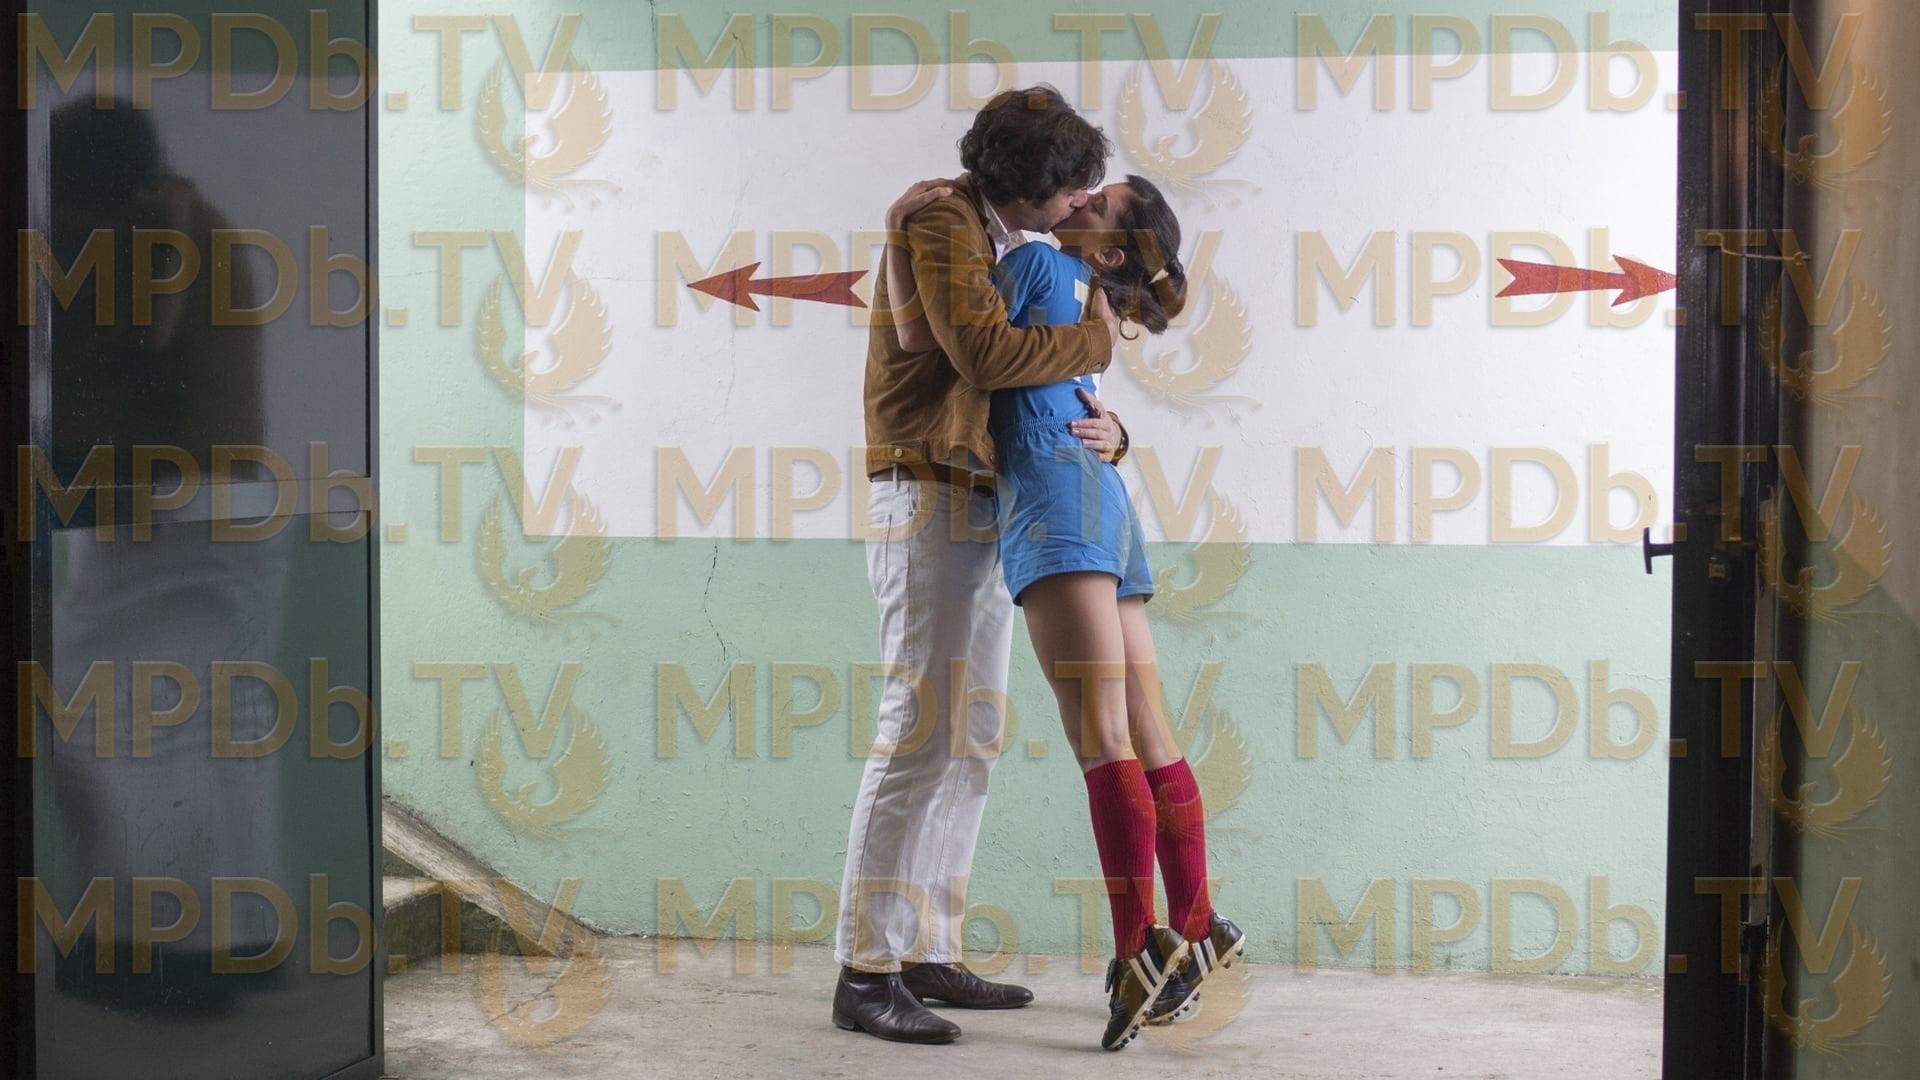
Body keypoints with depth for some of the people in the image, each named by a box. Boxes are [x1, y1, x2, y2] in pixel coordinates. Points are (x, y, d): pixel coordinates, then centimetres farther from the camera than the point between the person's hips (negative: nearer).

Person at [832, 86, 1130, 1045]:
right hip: (929, 505, -10)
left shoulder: (1011, 252, 20)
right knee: (921, 732, -14)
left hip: (982, 514, 10)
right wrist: (1097, 337, -8)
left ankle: (926, 956, 13)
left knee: (971, 739, 8)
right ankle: (865, 975, -13)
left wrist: (1103, 430, -7)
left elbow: (1045, 388, 17)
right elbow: (984, 353, -25)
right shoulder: (938, 220, -10)